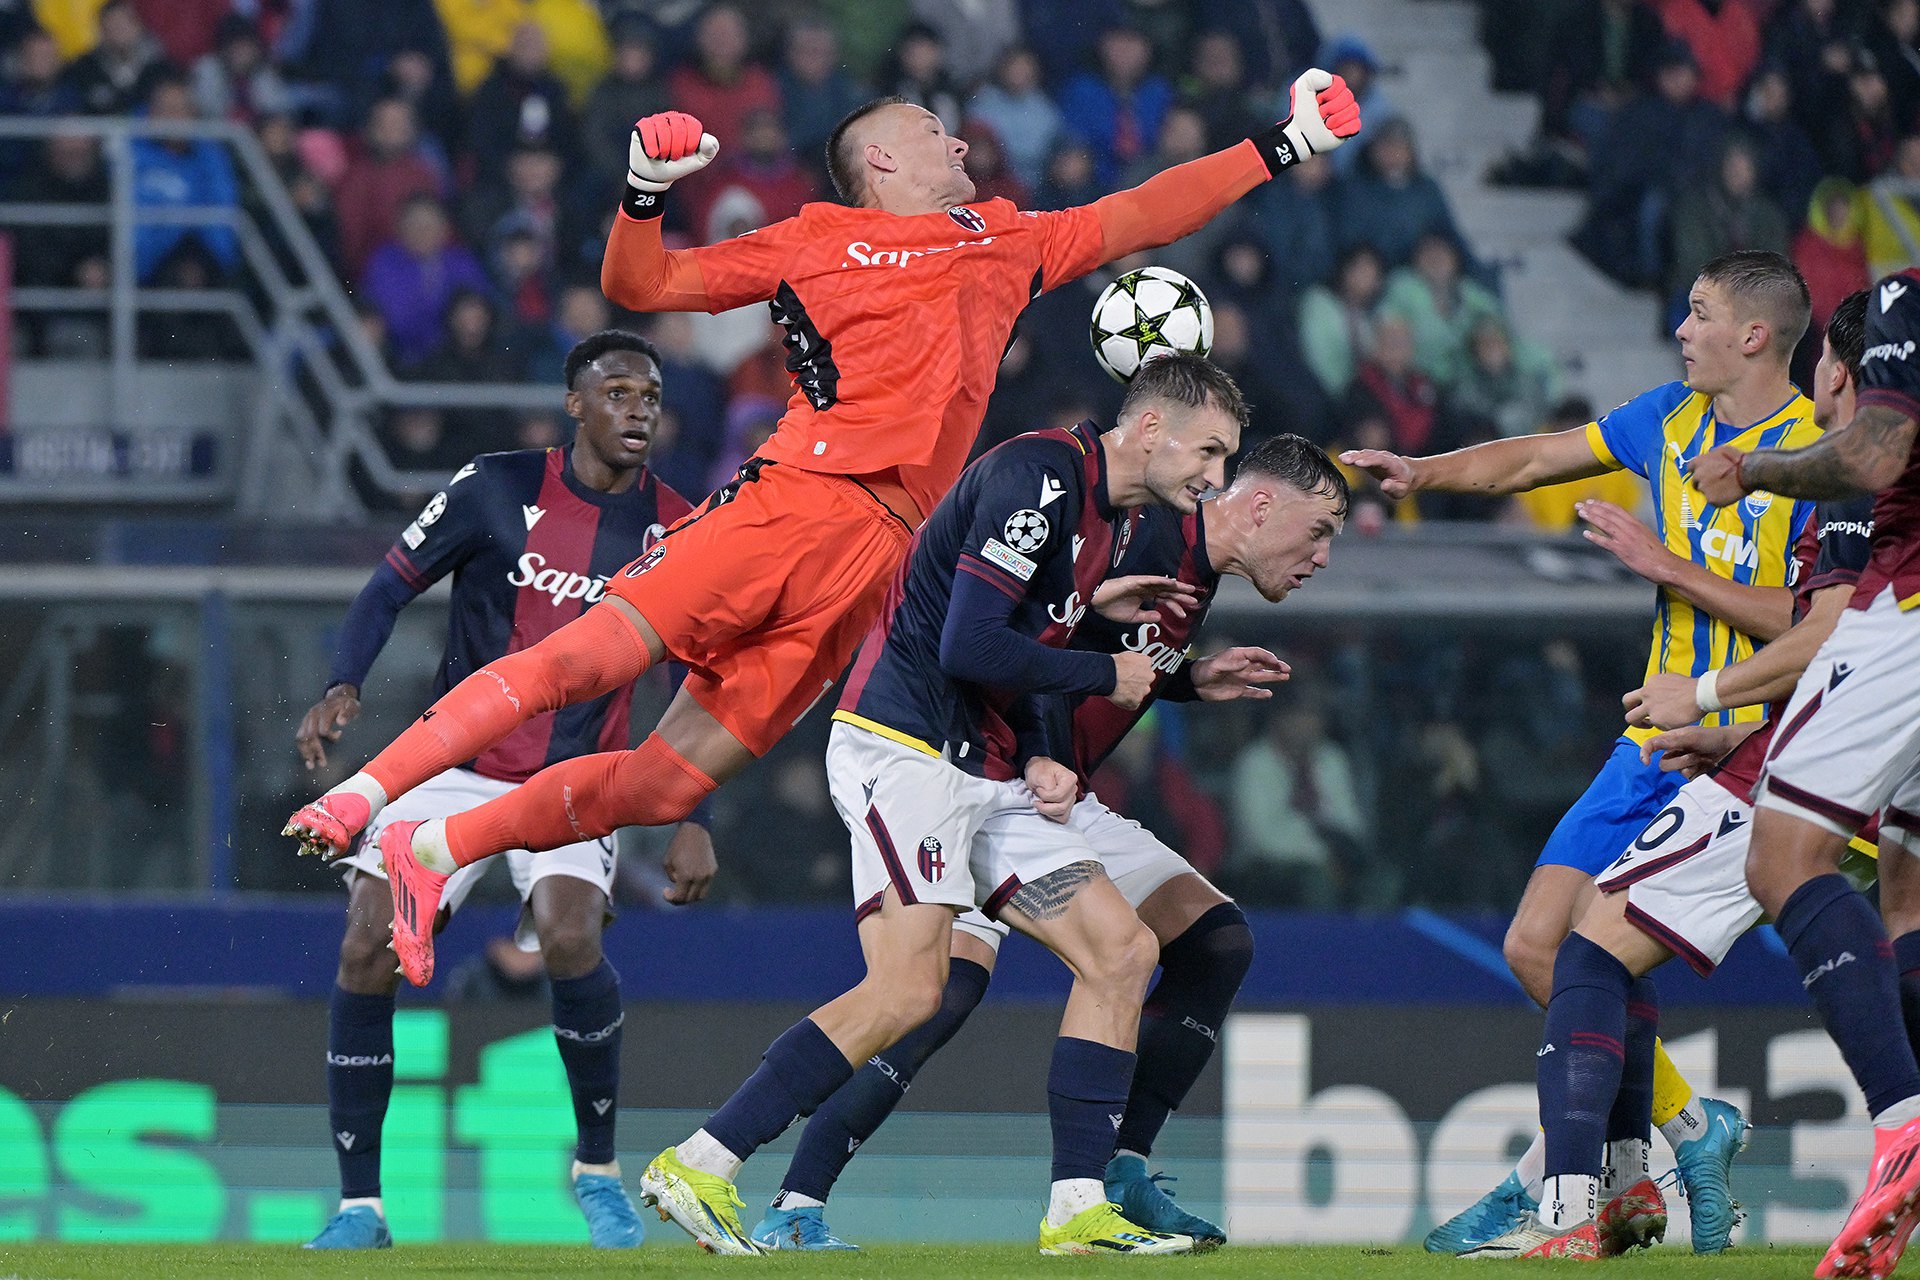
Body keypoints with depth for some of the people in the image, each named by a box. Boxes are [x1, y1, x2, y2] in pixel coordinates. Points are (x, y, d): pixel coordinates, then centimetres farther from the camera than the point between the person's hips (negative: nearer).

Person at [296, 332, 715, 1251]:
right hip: (452, 767, 0)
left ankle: (598, 1169, -4)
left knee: (569, 937, -27)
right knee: (367, 952, -14)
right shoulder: (499, 488, -6)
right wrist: (343, 686, -17)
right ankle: (358, 1205, -2)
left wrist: (694, 823, -1)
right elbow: (392, 585, 0)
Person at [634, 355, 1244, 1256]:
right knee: (910, 989, -20)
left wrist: (1041, 754, 6)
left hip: (981, 773, 10)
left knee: (1122, 952, 4)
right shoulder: (1041, 474, -15)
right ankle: (695, 1167, -16)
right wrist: (1106, 675, -9)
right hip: (901, 744, -10)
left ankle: (1079, 1210, 3)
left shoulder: (1114, 517, 16)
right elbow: (969, 647, -22)